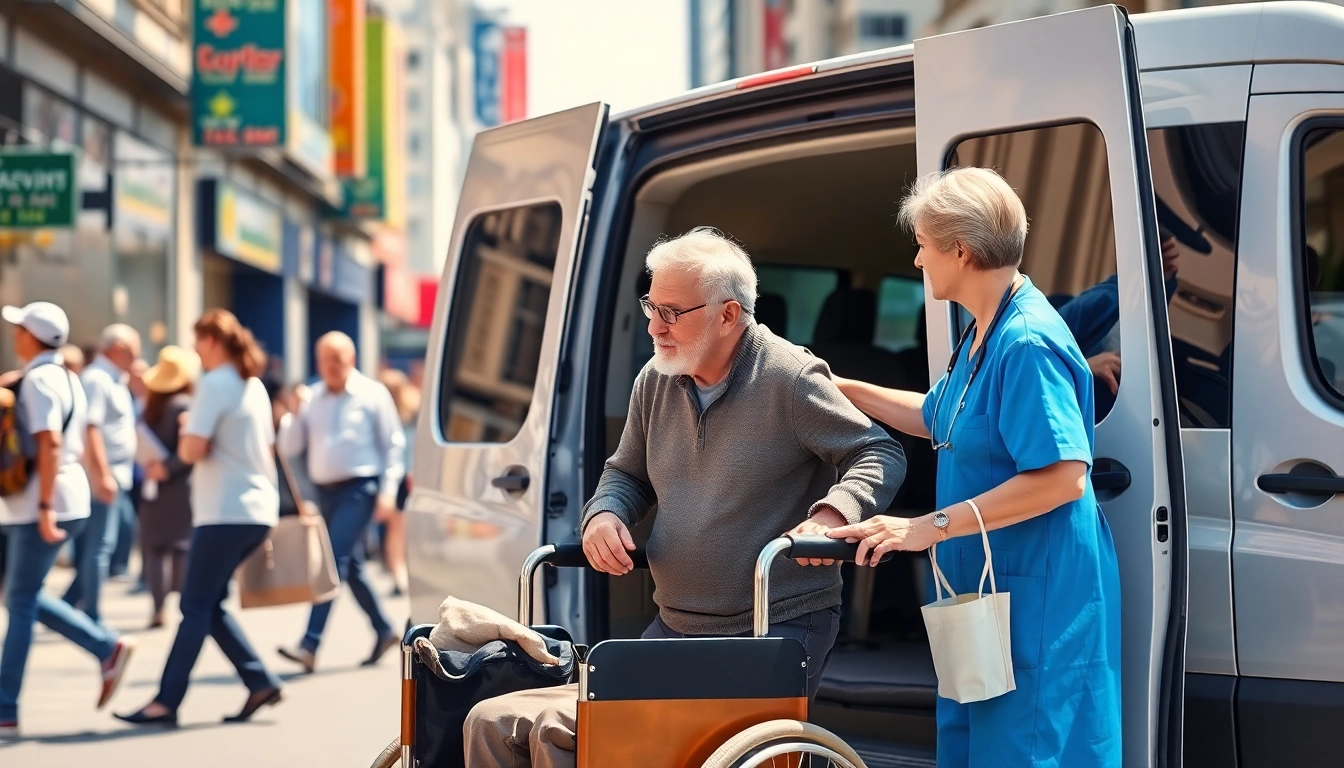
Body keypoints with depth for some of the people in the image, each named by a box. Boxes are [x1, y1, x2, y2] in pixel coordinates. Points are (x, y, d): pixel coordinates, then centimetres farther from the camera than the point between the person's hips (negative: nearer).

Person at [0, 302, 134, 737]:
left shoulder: (38, 380, -14)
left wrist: (44, 507, -27)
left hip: (43, 505, -9)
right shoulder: (67, 379, 15)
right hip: (69, 498, 9)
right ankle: (108, 649, 12)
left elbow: (50, 443, -24)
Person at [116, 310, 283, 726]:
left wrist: (184, 436, 2)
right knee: (209, 605, 13)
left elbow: (193, 450, -17)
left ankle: (167, 702, -5)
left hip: (225, 513, -9)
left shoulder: (215, 384, -11)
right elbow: (267, 448, 21)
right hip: (258, 509, 9)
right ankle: (260, 682, 7)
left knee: (197, 607, -6)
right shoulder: (255, 386, 15)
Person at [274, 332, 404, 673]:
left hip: (359, 489, -6)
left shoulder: (372, 394, -2)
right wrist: (294, 415, -10)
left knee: (334, 560, -15)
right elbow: (290, 447, 7)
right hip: (325, 491, 6)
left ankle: (310, 645, -20)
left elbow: (393, 444, -1)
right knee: (350, 567, 12)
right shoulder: (312, 398, 9)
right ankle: (384, 632, 28)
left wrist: (388, 491, -8)